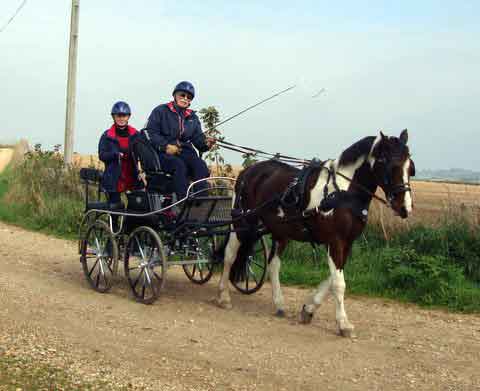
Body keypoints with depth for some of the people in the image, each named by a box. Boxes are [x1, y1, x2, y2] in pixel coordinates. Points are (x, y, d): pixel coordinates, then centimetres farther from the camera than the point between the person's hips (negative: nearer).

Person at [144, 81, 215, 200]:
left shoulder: (192, 117, 22)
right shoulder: (161, 111, 8)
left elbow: (198, 138, 12)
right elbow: (150, 132, -2)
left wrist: (205, 143, -14)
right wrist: (166, 146, -16)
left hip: (185, 151, 4)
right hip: (164, 153, -4)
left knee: (200, 165, -28)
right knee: (179, 165, -36)